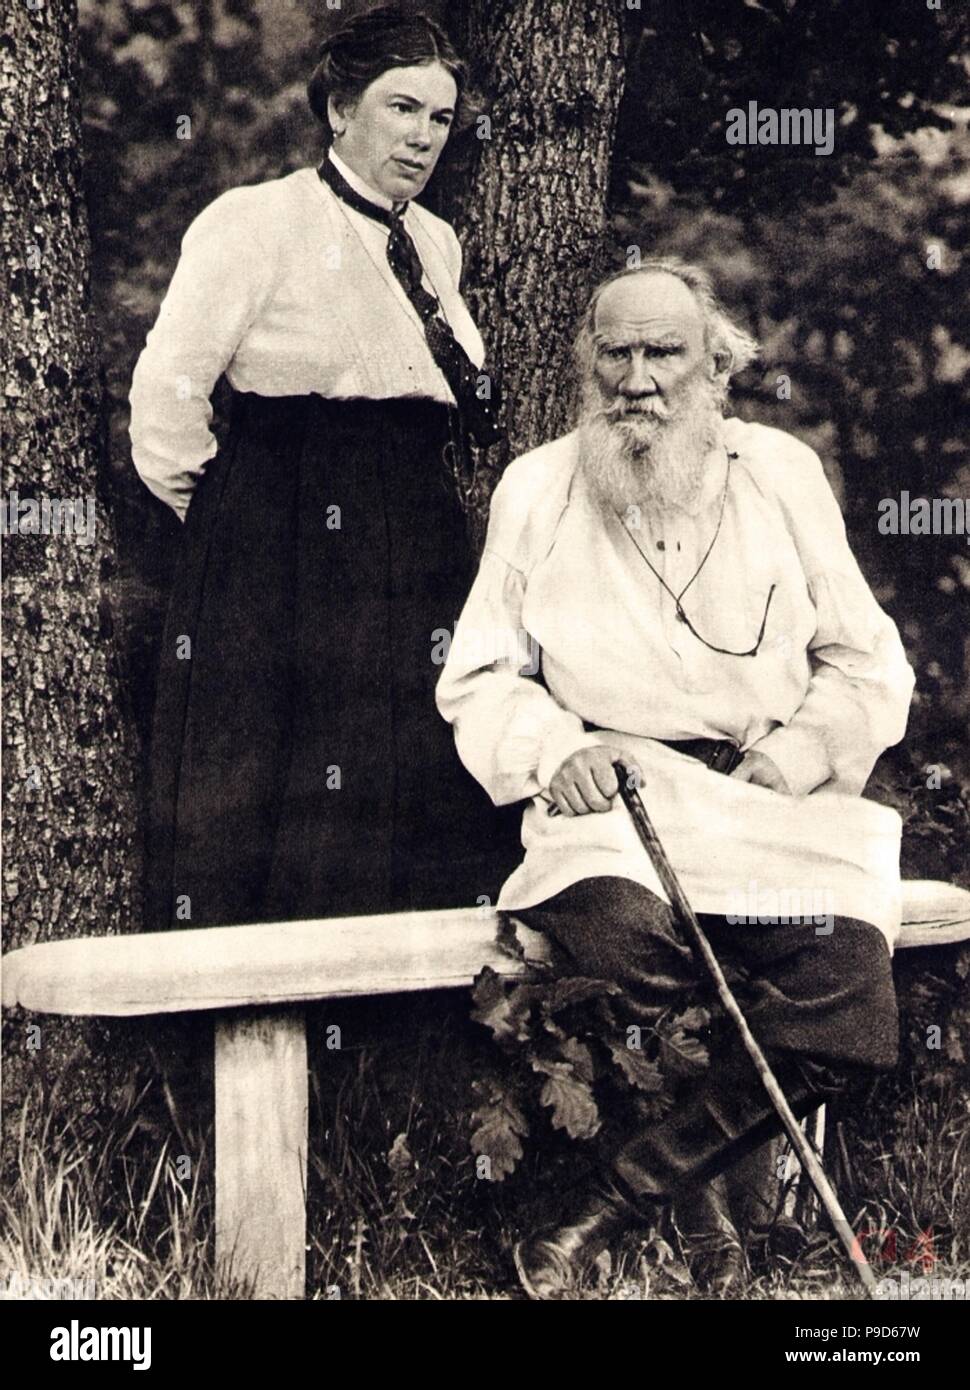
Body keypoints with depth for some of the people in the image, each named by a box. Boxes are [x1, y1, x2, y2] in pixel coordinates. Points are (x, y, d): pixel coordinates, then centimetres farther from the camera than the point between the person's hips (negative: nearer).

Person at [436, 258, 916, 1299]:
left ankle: (610, 1209, -9)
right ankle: (694, 1206, -7)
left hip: (775, 795, 2)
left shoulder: (781, 473, 10)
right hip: (610, 785, -1)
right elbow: (477, 679, 11)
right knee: (624, 939, -35)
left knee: (846, 1020, -24)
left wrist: (798, 754, -4)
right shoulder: (536, 489, 8)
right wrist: (554, 746, -9)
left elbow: (868, 665, 13)